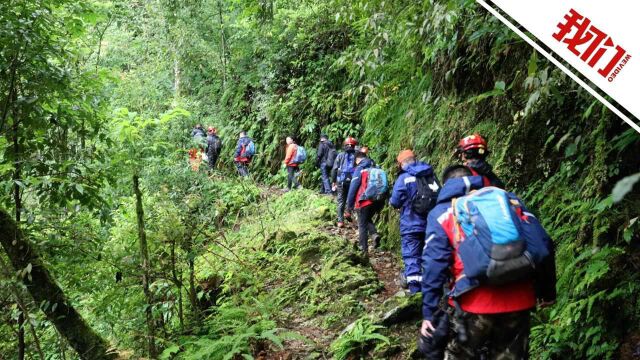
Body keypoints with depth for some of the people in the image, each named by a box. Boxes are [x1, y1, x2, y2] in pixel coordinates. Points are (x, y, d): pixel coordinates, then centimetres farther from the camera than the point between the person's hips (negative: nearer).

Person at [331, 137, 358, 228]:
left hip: (341, 181, 1)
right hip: (353, 181, -1)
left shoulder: (340, 155, 2)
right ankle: (349, 212, 4)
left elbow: (334, 169, 0)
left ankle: (340, 221, 6)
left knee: (341, 201, 7)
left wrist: (333, 181, 7)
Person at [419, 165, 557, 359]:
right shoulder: (508, 199, 13)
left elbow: (433, 265, -2)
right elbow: (542, 245, 6)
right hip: (519, 301, 3)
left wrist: (428, 313, 2)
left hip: (474, 304, -2)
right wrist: (547, 292, 15)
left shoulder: (442, 212, 7)